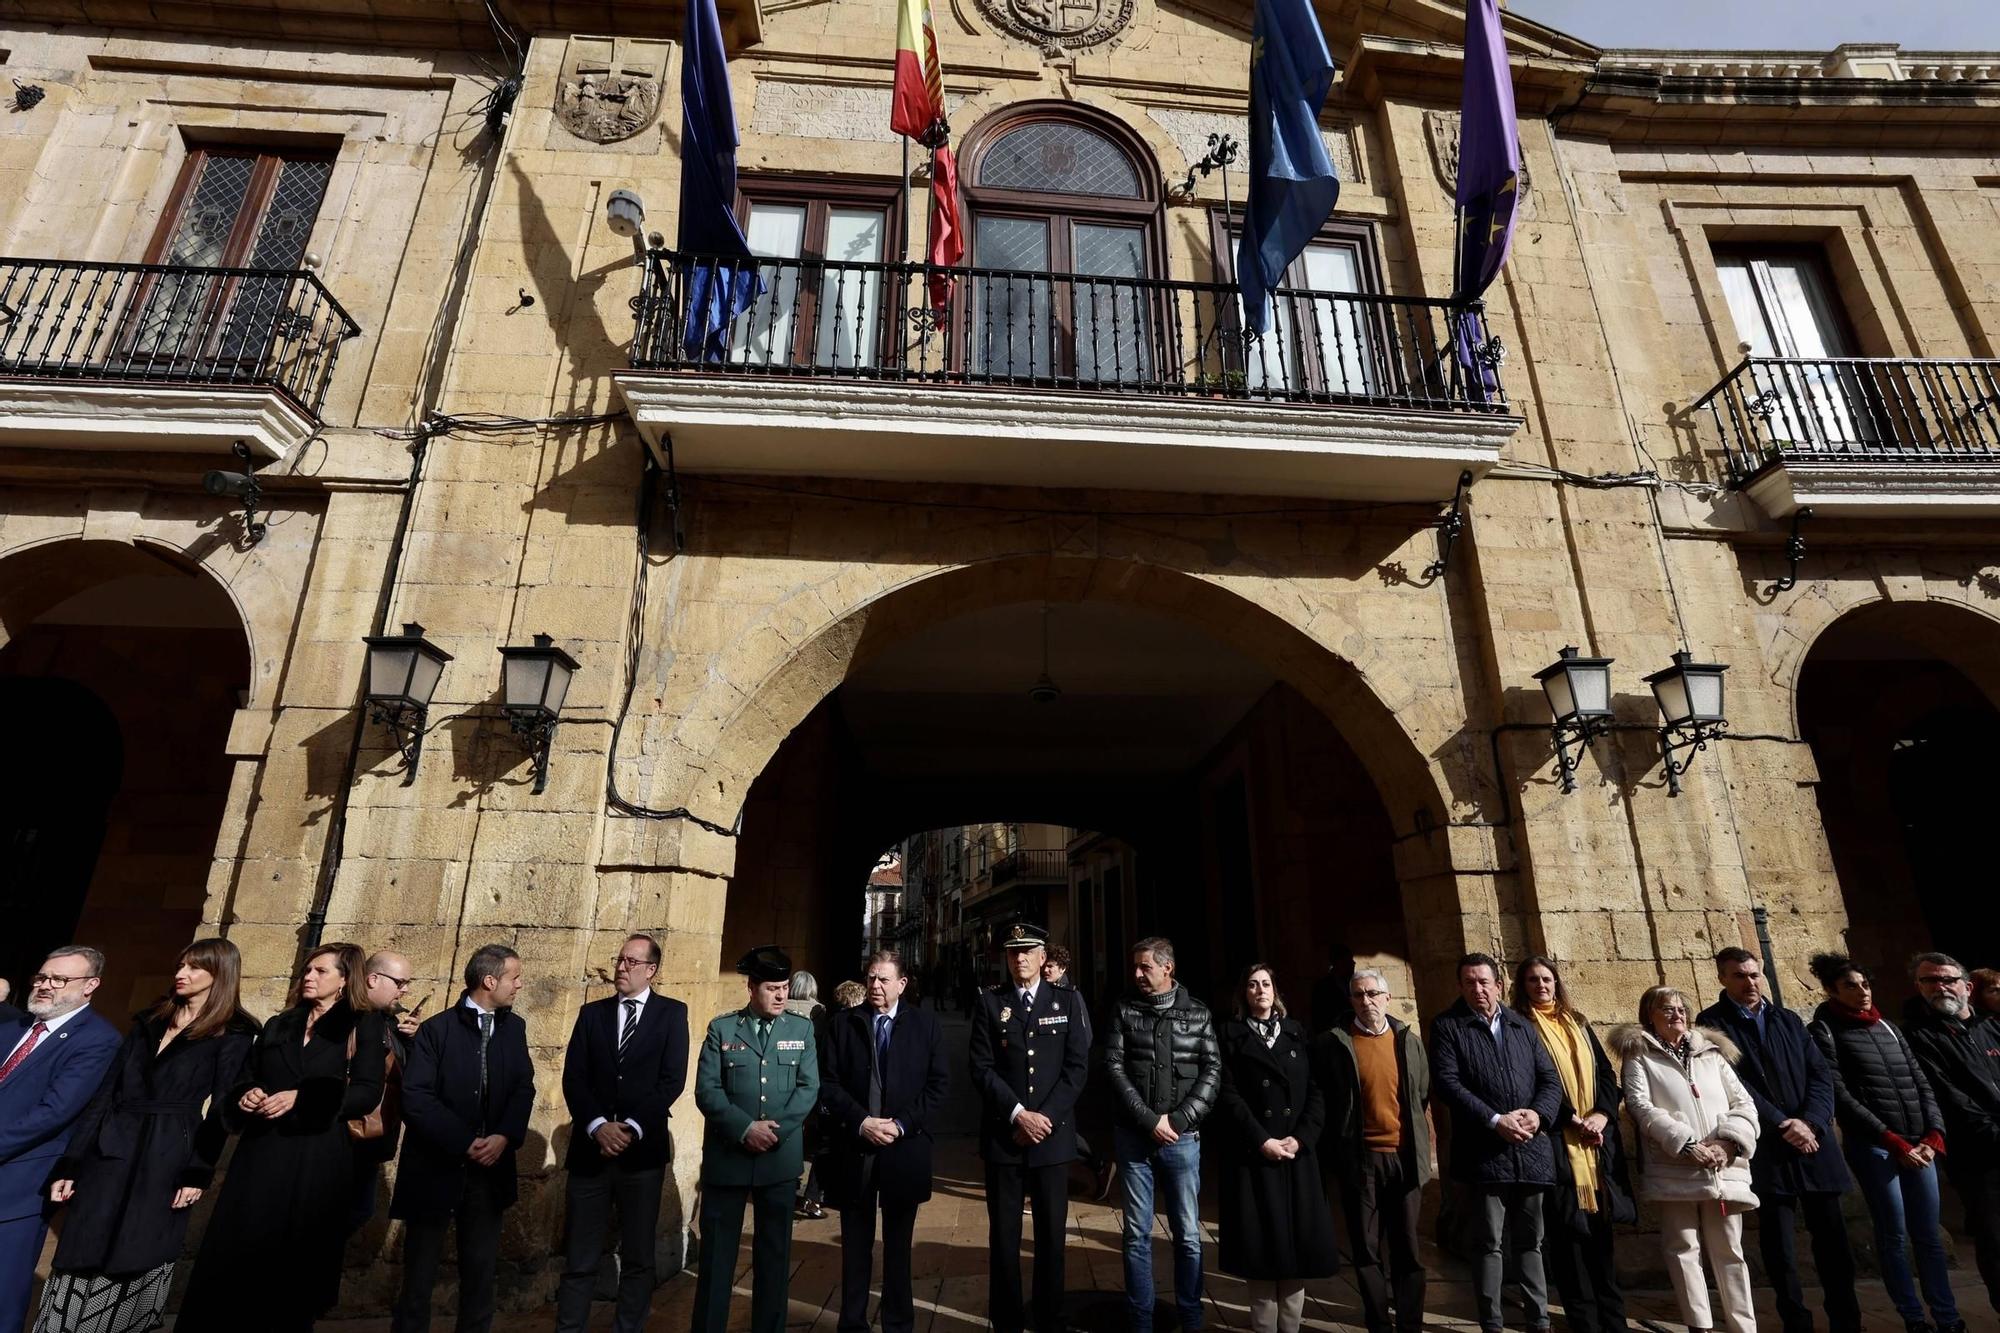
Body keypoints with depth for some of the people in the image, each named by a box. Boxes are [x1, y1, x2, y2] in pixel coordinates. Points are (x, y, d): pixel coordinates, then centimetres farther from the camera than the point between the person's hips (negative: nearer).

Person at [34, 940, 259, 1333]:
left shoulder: (234, 1034, -6)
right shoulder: (149, 1021, 11)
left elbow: (222, 1108, -8)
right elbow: (105, 1092, 9)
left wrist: (199, 1172, -12)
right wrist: (69, 1162, 5)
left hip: (167, 1158, -5)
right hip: (109, 1152, 5)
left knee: (132, 1263, 3)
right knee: (82, 1258, 6)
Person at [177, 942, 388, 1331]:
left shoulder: (362, 1026, -1)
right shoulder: (278, 1026, 16)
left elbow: (368, 1093, -10)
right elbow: (245, 1080, 17)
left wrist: (301, 1098, -17)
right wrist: (247, 1096, -5)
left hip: (317, 1160, -4)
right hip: (262, 1153, 4)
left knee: (295, 1265, 4)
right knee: (232, 1255, 3)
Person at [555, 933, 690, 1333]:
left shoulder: (672, 1013, 0)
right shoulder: (591, 1013, 9)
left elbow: (672, 1080, -6)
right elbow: (573, 1078, 1)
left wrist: (634, 1128, -14)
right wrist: (598, 1126, -12)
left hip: (643, 1150, -1)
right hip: (591, 1147, 2)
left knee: (638, 1258, 10)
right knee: (579, 1259, 7)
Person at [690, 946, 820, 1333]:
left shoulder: (802, 1029, 3)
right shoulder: (721, 1028, -1)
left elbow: (808, 1088, -2)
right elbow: (706, 1090, -7)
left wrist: (775, 1130, -14)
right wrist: (745, 1128, -16)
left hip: (781, 1157, 1)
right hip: (726, 1154, -1)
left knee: (775, 1251, 11)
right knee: (717, 1250, 8)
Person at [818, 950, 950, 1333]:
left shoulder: (925, 1024, 0)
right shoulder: (843, 1022, 1)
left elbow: (939, 1082, -2)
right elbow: (828, 1083, -2)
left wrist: (902, 1124, -11)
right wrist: (861, 1122, -14)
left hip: (905, 1150, 0)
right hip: (853, 1148, 0)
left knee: (899, 1244, 13)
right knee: (855, 1244, 11)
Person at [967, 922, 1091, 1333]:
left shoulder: (1067, 1001, 3)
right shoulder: (989, 1003, 2)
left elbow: (1077, 1067, -2)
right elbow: (981, 1068, -4)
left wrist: (1044, 1117, -11)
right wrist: (1018, 1114, -13)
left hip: (1053, 1135, 0)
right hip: (1003, 1135, 0)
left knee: (1051, 1233, 9)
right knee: (1004, 1234, 8)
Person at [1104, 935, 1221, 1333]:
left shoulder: (1197, 1013, 2)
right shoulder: (1124, 1010, 1)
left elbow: (1212, 1072, -1)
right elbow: (1114, 1068, -4)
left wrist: (1178, 1119, -11)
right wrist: (1150, 1120, -12)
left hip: (1183, 1138, 0)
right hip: (1134, 1136, 0)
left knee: (1188, 1235, 8)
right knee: (1137, 1234, 8)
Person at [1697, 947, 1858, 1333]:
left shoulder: (1790, 1020, 13)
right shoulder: (1712, 1023, -3)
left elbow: (1821, 1074, 6)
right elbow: (1733, 1083, -10)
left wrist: (1809, 1121, -9)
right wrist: (1783, 1124, -14)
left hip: (1812, 1141, 4)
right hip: (1766, 1150, -4)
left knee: (1833, 1237, 10)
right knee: (1779, 1244, 2)